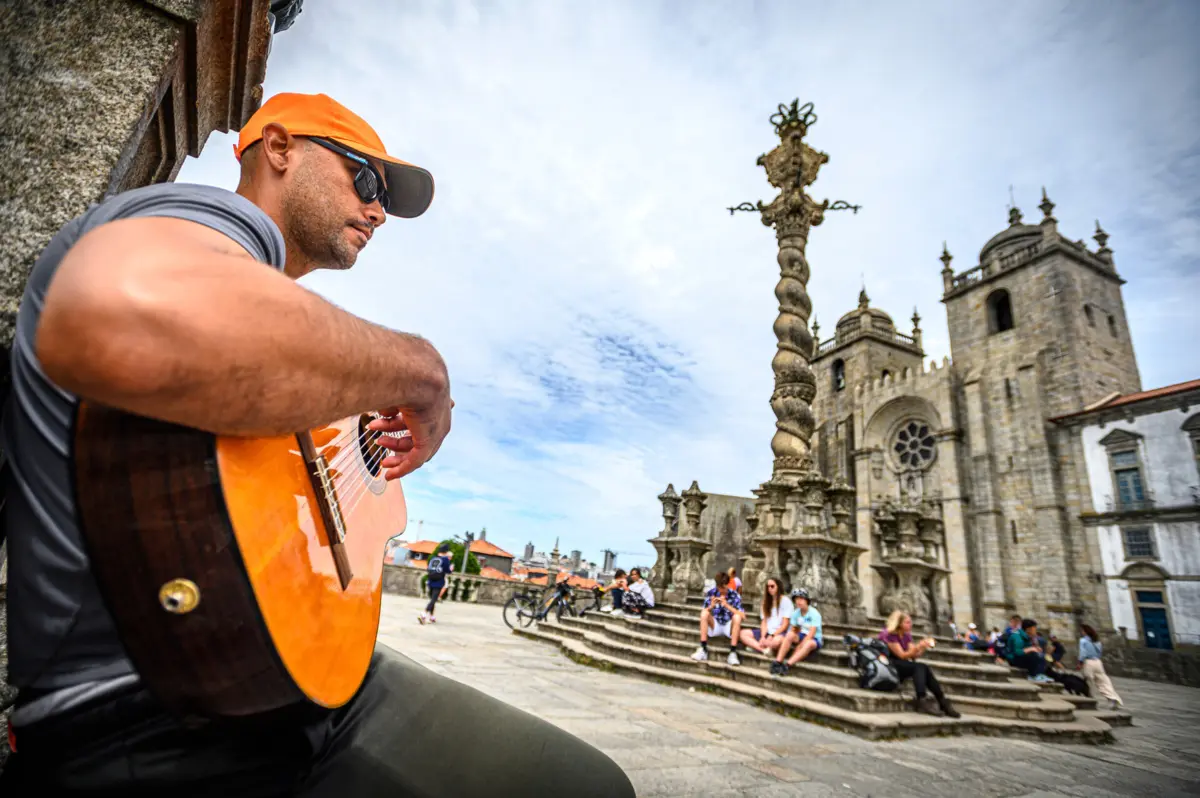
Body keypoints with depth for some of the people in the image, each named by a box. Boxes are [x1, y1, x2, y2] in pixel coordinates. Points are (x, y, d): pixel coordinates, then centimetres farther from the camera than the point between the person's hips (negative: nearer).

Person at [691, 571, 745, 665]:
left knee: (737, 617, -30)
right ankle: (703, 649, -26)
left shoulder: (734, 595, -10)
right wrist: (711, 606, -30)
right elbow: (703, 614, -10)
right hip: (715, 626, 1)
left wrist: (727, 605, -31)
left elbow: (743, 615, -21)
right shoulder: (710, 593, -7)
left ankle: (733, 653, -29)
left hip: (729, 627, -1)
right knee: (704, 613, -25)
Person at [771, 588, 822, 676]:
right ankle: (778, 662, -35)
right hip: (802, 636, 4)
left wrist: (800, 647, -27)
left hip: (814, 639, -4)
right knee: (790, 635, -28)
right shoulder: (796, 613, -1)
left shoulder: (814, 614, -16)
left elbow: (811, 633, -23)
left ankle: (787, 665, -48)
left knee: (809, 643, -39)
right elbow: (792, 630, 0)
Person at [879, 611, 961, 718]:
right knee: (920, 667, -28)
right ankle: (922, 701, -35)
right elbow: (902, 655, -19)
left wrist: (924, 647, -14)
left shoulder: (907, 636, 10)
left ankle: (942, 702, -22)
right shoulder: (889, 635, -14)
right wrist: (918, 647, -29)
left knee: (925, 669, -21)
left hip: (902, 667, 7)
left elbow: (914, 656, 2)